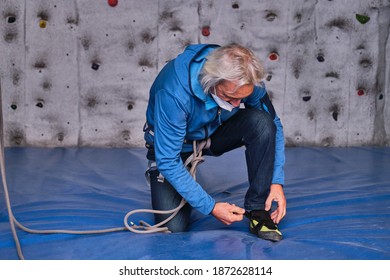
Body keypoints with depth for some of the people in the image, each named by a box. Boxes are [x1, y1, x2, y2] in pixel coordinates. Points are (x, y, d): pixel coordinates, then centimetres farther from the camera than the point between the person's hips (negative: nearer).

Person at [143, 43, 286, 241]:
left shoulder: (245, 81, -24)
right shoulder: (175, 93, -38)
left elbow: (273, 125, -9)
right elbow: (168, 162, -32)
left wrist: (276, 181, -19)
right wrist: (211, 208, -31)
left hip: (216, 132, 4)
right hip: (177, 143, -3)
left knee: (261, 122, -28)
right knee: (173, 228, -15)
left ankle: (258, 211, -16)